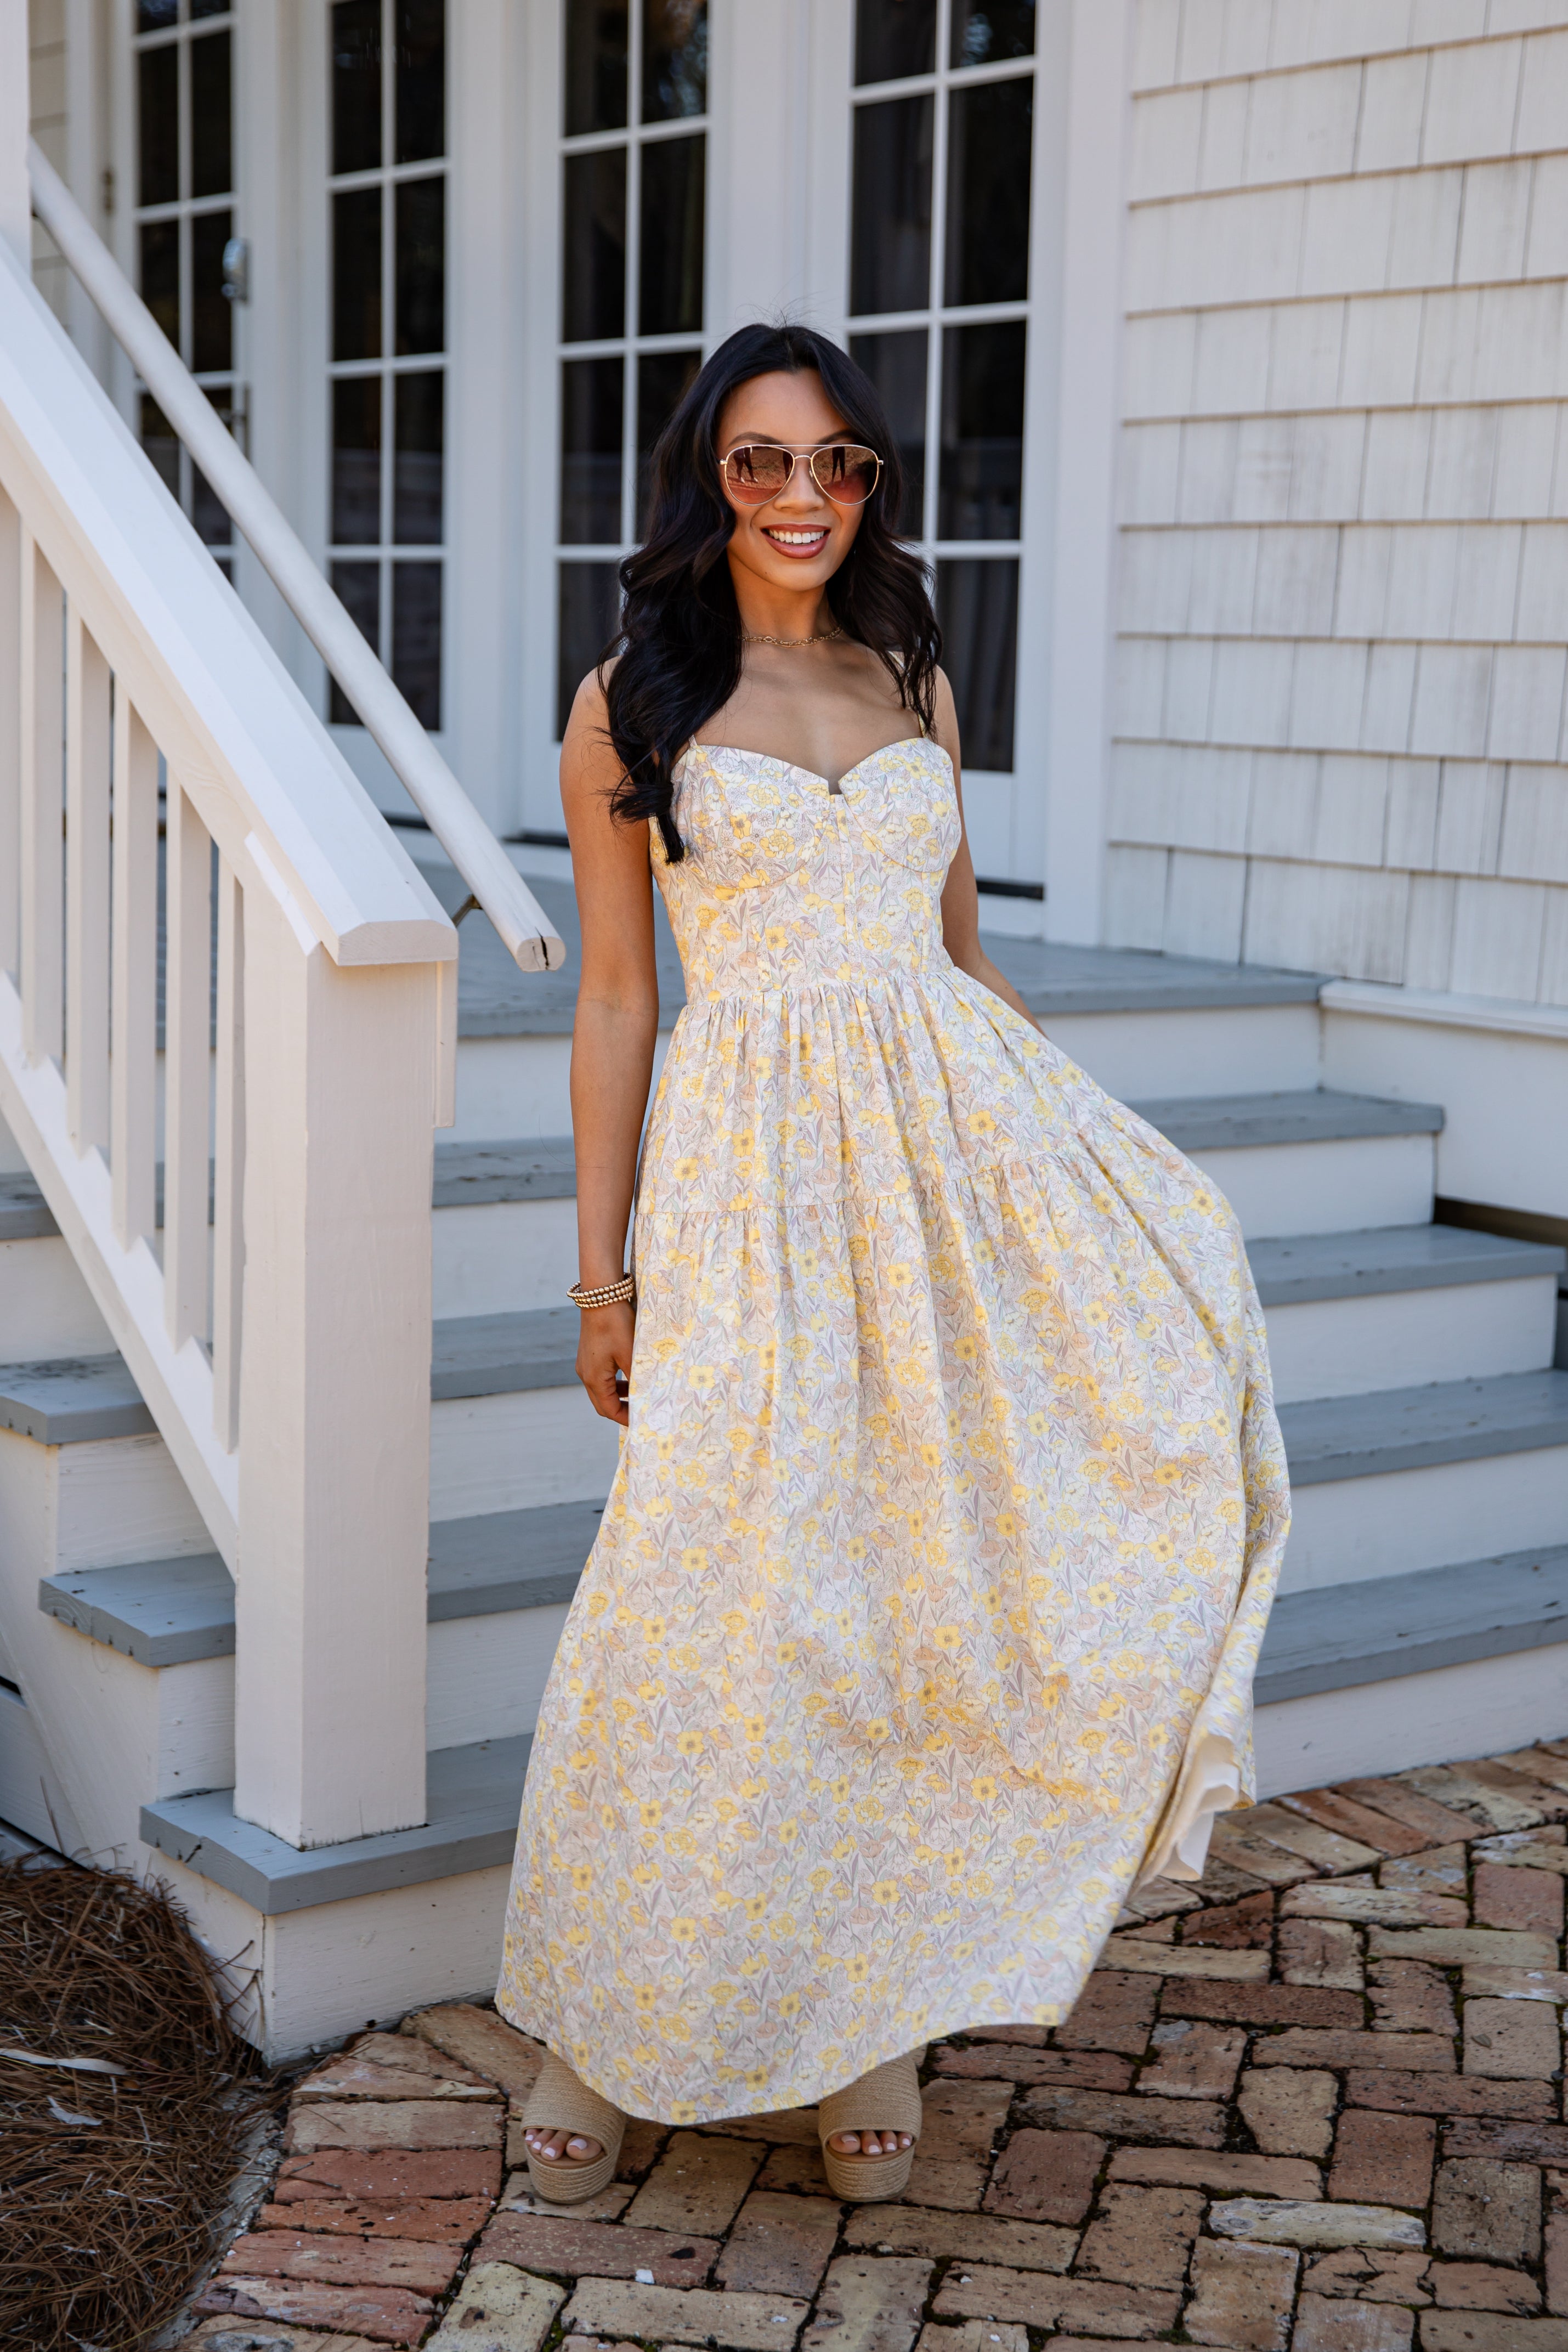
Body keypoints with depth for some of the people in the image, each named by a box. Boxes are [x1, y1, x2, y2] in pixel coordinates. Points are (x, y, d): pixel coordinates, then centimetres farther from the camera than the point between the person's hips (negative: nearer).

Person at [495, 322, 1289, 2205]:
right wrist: (602, 1264, 1)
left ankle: (867, 2010, 3)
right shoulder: (630, 710, 5)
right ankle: (604, 2030, 13)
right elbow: (614, 1001, 4)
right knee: (721, 1595, -5)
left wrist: (1069, 1149, 12)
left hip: (957, 1141, 3)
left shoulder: (912, 684, 15)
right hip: (755, 1166, -3)